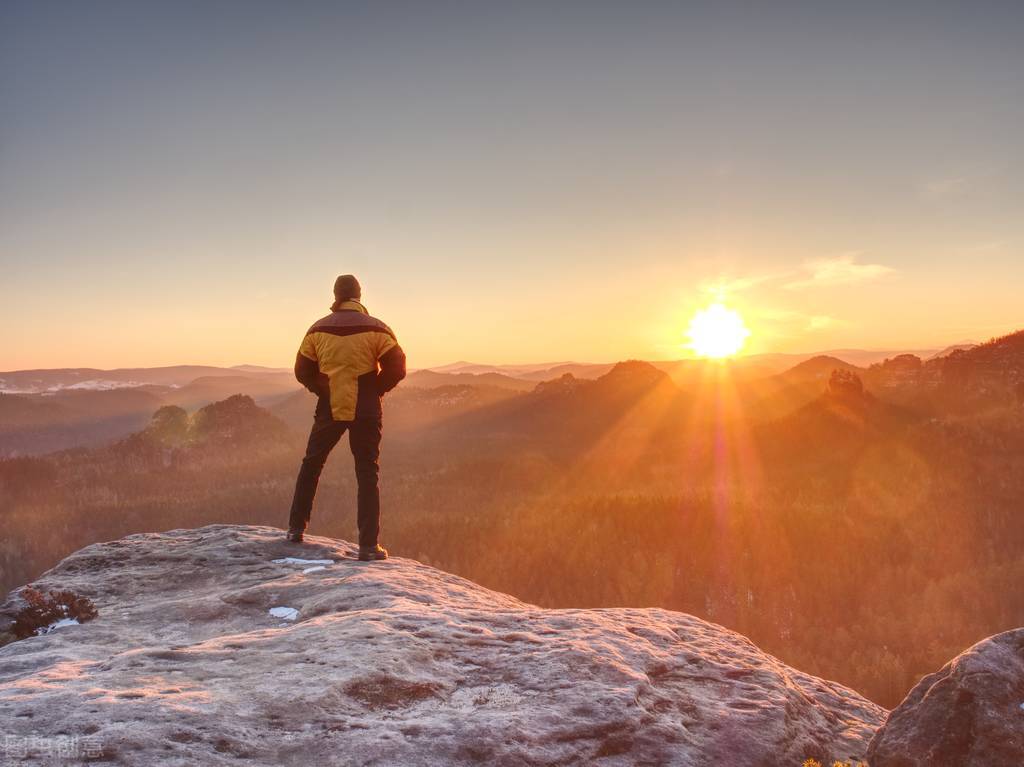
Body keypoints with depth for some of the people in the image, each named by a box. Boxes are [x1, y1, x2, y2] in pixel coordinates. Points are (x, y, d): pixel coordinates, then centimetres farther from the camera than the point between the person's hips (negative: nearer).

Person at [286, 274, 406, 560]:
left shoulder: (318, 329, 1)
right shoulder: (375, 328, -6)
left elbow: (302, 371, 5)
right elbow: (396, 368, -9)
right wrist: (375, 390, 4)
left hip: (329, 408, 2)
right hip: (365, 410, -1)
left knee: (311, 466, 20)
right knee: (367, 475, 4)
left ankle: (296, 528, 24)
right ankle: (369, 545, 1)